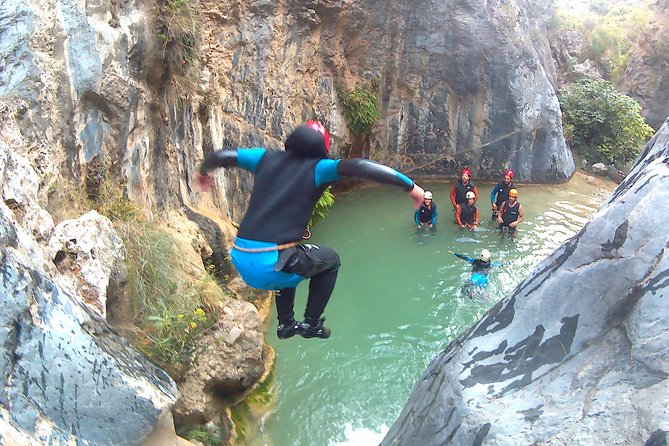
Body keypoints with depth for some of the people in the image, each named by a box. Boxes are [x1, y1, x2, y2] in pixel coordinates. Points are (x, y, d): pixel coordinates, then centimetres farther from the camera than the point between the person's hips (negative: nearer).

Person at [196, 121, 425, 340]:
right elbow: (357, 166, -17)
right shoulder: (318, 167, -1)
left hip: (240, 261, 6)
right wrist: (409, 184, -13)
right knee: (330, 260, 22)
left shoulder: (267, 158, 12)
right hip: (271, 264, -6)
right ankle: (311, 324, 24)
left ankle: (286, 324, 39)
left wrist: (203, 171, 37)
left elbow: (222, 155, 15)